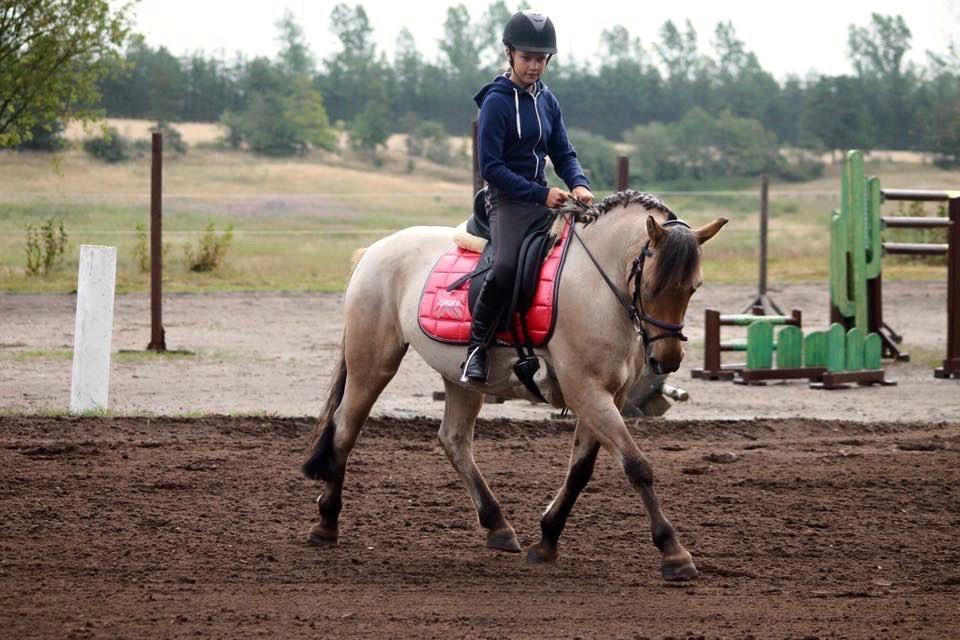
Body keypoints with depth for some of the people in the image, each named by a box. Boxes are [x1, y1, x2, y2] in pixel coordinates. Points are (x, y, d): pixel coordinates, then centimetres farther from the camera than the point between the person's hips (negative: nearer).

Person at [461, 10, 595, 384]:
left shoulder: (546, 100, 12)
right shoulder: (497, 102, -9)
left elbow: (563, 154, 15)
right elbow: (491, 167, -13)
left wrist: (578, 184, -8)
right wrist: (541, 195, -17)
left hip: (543, 196, 7)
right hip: (507, 199, -7)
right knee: (506, 266, -32)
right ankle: (476, 349, -17)